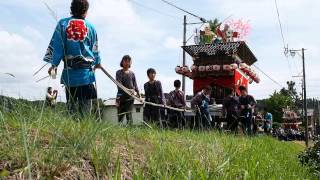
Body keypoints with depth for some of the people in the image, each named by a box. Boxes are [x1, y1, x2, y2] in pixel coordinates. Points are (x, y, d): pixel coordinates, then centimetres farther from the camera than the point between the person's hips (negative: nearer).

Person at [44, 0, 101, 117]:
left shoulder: (63, 24, 5)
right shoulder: (90, 27, 7)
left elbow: (56, 45, 0)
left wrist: (54, 64, 3)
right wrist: (97, 62, 32)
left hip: (69, 72, 1)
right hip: (86, 71, 0)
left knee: (71, 104, 8)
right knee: (85, 103, 2)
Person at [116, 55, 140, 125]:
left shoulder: (132, 73, 11)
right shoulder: (119, 73, 3)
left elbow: (135, 85, 13)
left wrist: (138, 95, 3)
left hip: (130, 97, 1)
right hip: (121, 96, 0)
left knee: (128, 114, -11)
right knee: (120, 115, 3)